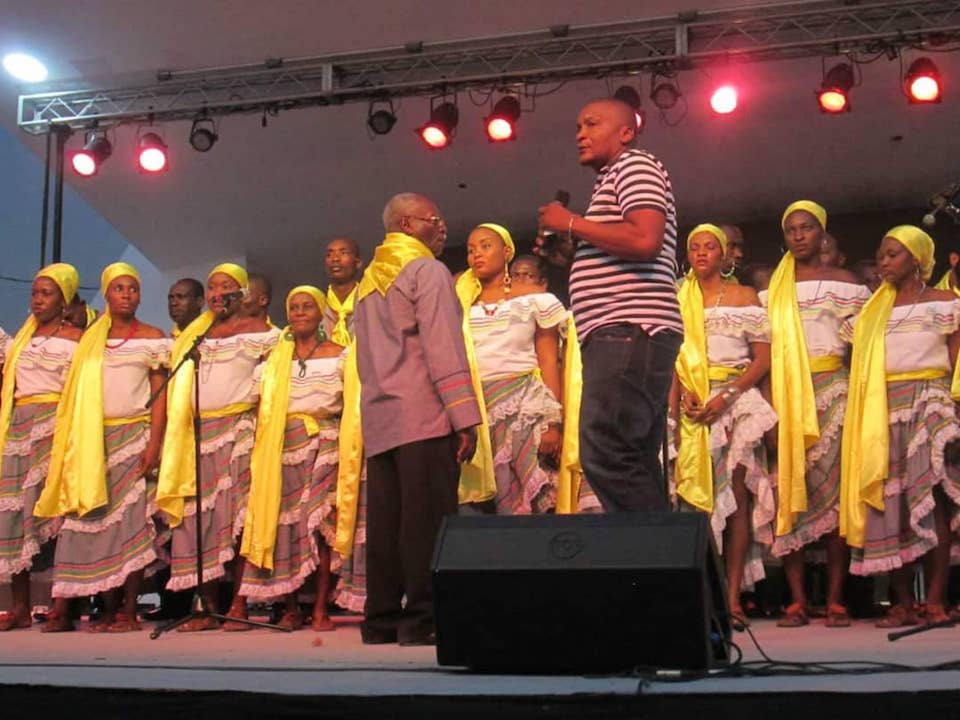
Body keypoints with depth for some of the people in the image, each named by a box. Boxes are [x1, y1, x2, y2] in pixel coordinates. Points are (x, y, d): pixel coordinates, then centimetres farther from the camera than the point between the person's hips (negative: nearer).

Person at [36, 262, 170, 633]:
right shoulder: (90, 339, 15)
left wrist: (154, 443, -12)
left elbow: (159, 393, -1)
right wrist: (76, 443, 5)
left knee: (131, 521, -7)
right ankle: (108, 610, 4)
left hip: (134, 436, -4)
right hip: (95, 439, 4)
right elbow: (78, 394, 14)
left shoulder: (151, 338, 4)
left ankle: (129, 612, -4)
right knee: (97, 521, 0)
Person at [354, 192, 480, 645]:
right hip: (423, 415, -8)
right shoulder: (427, 269, -3)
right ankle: (423, 618, -10)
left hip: (377, 418, 8)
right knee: (427, 519, -8)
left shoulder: (369, 280, 22)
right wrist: (465, 417, -15)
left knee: (384, 522, 7)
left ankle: (381, 618, 9)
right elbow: (443, 347, -12)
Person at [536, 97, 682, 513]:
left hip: (629, 331, -11)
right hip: (617, 337, 11)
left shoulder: (636, 166, 2)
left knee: (604, 456, -19)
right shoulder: (612, 181, 30)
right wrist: (570, 255, 18)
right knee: (635, 466, 7)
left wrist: (571, 224, -8)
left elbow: (645, 240, -17)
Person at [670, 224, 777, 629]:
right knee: (696, 495, -4)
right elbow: (672, 359, 15)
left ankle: (732, 598, -11)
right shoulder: (679, 300, 16)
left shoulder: (743, 296, 8)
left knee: (735, 493, -10)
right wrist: (678, 397, -4)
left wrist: (725, 396, -11)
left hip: (736, 399, -2)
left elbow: (763, 358, 1)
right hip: (691, 405, 3)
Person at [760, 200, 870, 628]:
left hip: (832, 391, -2)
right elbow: (765, 352, 10)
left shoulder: (845, 284, 9)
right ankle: (797, 602, -4)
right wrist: (769, 408, -1)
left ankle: (836, 601, -5)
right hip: (786, 395, 2)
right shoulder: (773, 289, 15)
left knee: (834, 492, -6)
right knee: (788, 492, -5)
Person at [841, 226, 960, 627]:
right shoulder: (873, 310, 19)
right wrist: (863, 412, 1)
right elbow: (859, 361, 14)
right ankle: (902, 603, 2)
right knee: (890, 505, -1)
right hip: (882, 409, 4)